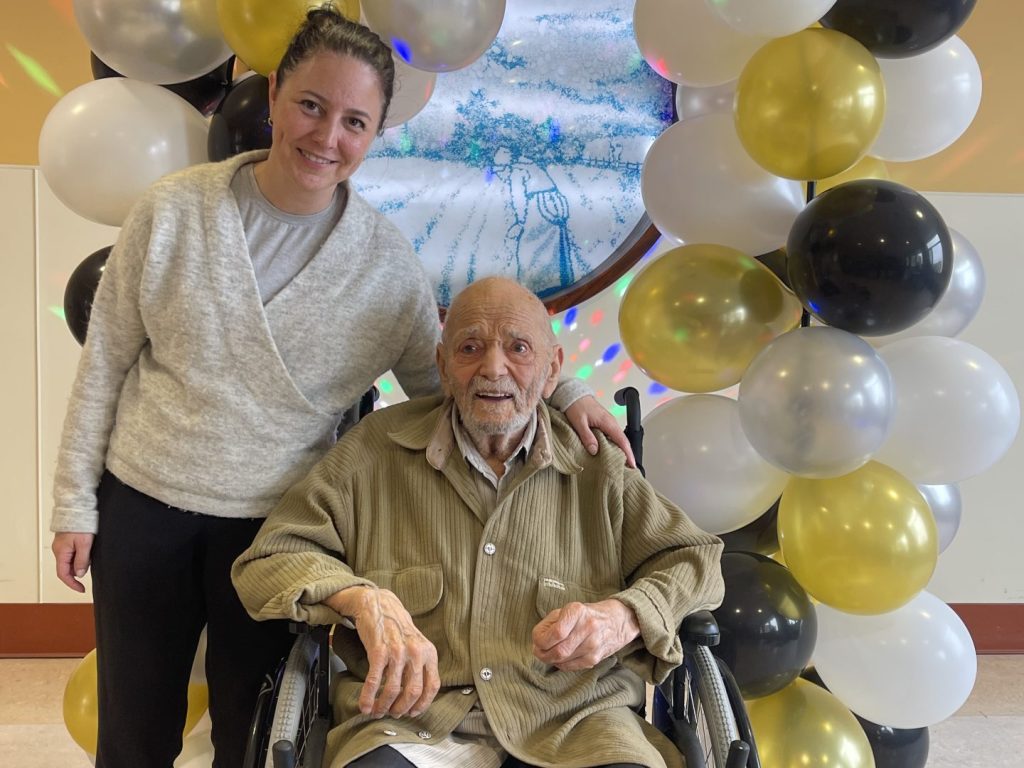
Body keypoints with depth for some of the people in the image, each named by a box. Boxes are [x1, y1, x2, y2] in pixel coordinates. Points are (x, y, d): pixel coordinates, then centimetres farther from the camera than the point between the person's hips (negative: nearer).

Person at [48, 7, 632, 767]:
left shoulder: (387, 260, -9)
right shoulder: (174, 209, -9)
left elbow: (443, 381, 1)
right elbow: (105, 360, -1)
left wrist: (563, 392, -14)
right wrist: (74, 499, 1)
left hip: (274, 525, 0)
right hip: (140, 504, 1)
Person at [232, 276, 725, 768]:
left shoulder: (596, 468, 9)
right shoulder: (376, 448, 7)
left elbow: (697, 561, 14)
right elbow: (267, 560, 6)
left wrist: (624, 617, -7)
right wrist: (363, 600, -14)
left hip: (573, 720, 2)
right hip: (412, 717, -1)